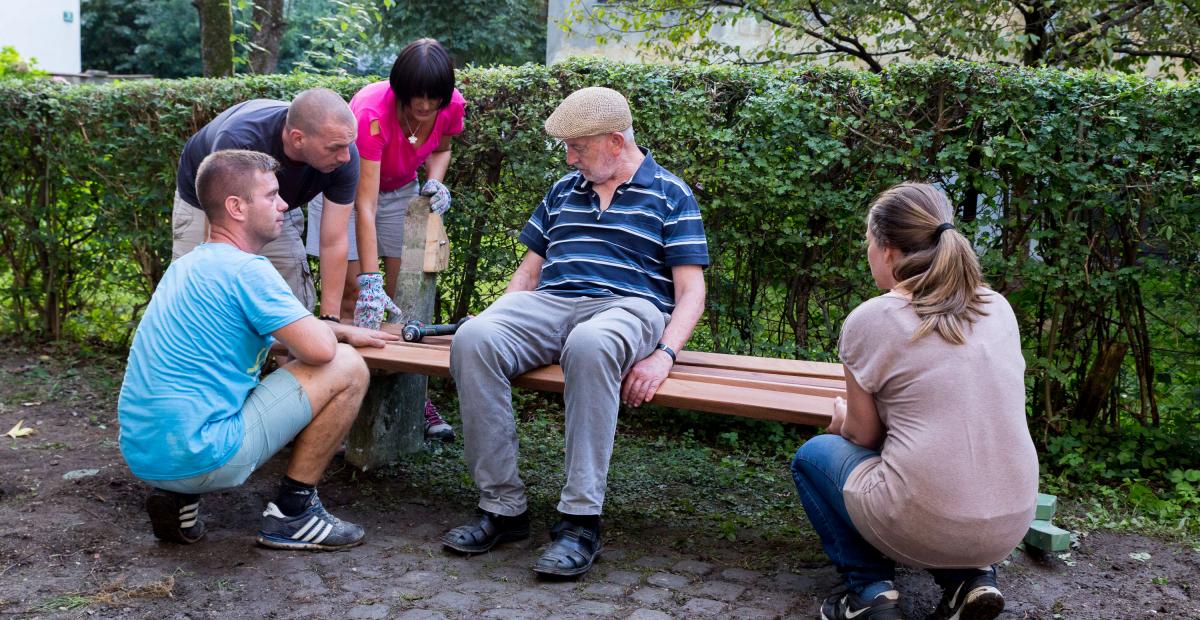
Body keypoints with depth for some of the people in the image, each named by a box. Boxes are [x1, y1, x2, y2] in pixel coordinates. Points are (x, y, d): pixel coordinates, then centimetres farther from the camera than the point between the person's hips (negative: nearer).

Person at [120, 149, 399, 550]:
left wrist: (346, 332, 29)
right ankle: (292, 513, 3)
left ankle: (178, 496, 15)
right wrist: (329, 330, 4)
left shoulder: (188, 264, 16)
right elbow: (319, 348, -19)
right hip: (197, 454, -9)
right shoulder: (246, 270, -14)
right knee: (348, 369, -4)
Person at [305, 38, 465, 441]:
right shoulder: (373, 112, -37)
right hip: (347, 188, -4)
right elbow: (365, 204, -40)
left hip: (401, 190, 4)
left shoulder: (452, 106, -21)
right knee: (351, 291, -12)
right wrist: (370, 282, -45)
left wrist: (435, 181, -18)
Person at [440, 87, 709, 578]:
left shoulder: (669, 195, 10)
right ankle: (502, 507, -22)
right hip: (550, 302, 5)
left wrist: (664, 355, -15)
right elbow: (528, 272, 27)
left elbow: (691, 291, 2)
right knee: (472, 340, -28)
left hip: (628, 306, -4)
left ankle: (580, 520, -35)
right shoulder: (562, 192, 25)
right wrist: (497, 322, 7)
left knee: (589, 345, -42)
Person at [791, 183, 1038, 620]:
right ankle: (970, 576, 15)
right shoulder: (998, 308, 8)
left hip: (922, 524, -5)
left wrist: (843, 419, 24)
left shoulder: (870, 319, -8)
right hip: (1011, 525, 6)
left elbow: (864, 437, 1)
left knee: (813, 455, 21)